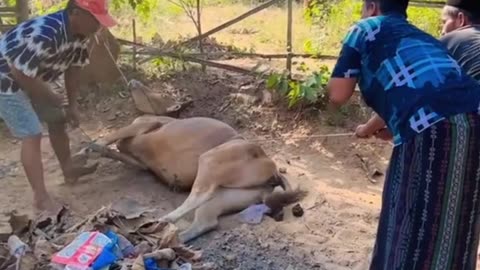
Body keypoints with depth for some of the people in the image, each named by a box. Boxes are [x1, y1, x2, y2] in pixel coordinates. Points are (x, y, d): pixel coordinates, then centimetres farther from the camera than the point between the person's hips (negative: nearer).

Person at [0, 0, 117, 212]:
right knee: (32, 136, -13)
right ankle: (41, 197, -8)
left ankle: (69, 171, 32)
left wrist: (72, 105, 3)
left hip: (32, 80, 9)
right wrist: (52, 98, -19)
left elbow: (72, 68, 2)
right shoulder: (45, 34, -37)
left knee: (58, 120, 15)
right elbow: (20, 73, -34)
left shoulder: (79, 33, -10)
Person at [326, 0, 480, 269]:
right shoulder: (417, 36, 33)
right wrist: (370, 127, 61)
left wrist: (354, 68, 30)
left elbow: (338, 96, 10)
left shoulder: (366, 29, 14)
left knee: (418, 227, 7)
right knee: (451, 228, 21)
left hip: (433, 129, -7)